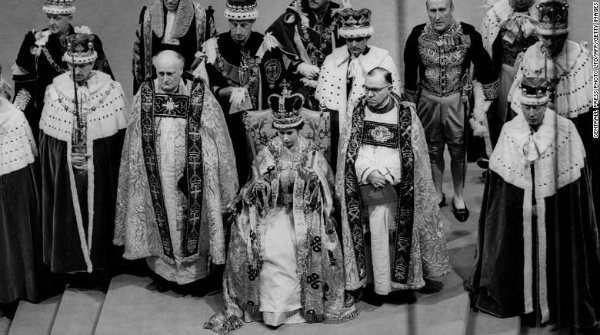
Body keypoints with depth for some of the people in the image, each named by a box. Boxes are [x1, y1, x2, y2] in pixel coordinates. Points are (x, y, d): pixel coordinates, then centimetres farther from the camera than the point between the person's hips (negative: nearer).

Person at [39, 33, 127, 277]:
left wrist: (92, 156, -5)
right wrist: (68, 156, -5)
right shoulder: (54, 91, -3)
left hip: (101, 171, -1)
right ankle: (72, 261, 26)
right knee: (69, 213, 9)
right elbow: (46, 137, 2)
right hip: (64, 170, 1)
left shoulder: (110, 90, -7)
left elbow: (119, 134, -3)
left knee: (98, 211, 10)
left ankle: (100, 260, 27)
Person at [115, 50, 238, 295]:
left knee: (193, 218, 5)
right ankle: (164, 272, 25)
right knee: (162, 217, 11)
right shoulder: (145, 94, -1)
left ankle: (198, 273, 18)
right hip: (157, 175, 2)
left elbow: (216, 137, -4)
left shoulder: (200, 95, -8)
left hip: (191, 173, -2)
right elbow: (136, 140, 7)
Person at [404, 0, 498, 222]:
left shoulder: (468, 34, -13)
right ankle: (437, 195, 33)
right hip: (428, 102, 1)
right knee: (433, 150, 14)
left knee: (458, 151, 9)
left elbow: (484, 68, -2)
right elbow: (410, 72, 3)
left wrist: (481, 105, -2)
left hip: (457, 102, -1)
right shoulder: (417, 35, -10)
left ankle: (459, 198, 28)